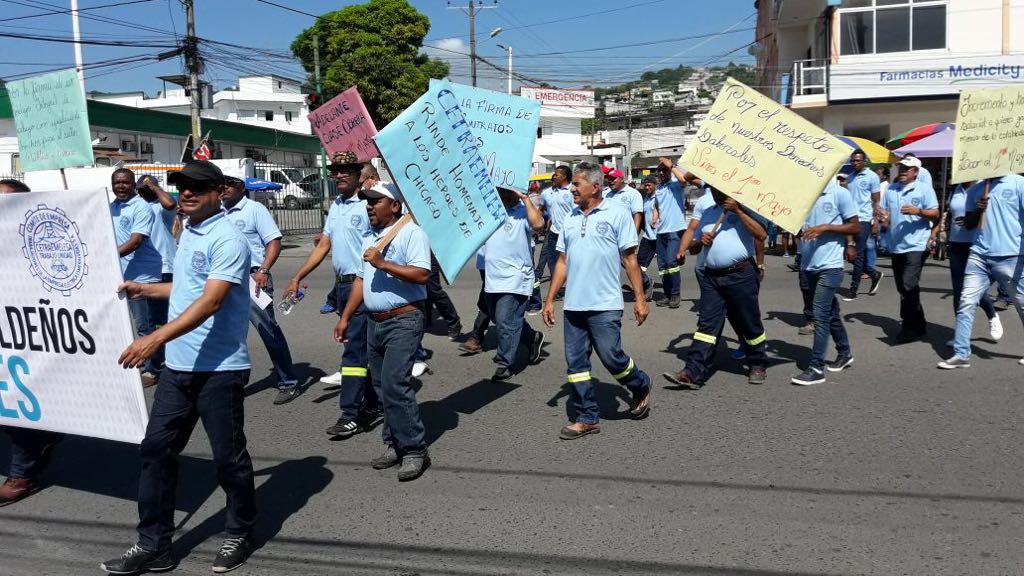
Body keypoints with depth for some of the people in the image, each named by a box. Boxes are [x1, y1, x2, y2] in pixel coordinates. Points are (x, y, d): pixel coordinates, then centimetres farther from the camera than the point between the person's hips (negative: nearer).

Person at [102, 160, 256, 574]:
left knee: (228, 456, 5)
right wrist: (146, 289, 23)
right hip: (178, 366, 9)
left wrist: (156, 338, -32)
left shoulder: (227, 240, -15)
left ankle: (240, 535, 25)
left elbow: (210, 300, -26)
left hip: (219, 369, -9)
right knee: (156, 448, 10)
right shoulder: (188, 232, 13)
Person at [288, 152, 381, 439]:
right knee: (364, 349, 14)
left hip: (362, 285, -8)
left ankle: (351, 415, -2)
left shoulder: (367, 205, -11)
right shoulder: (335, 206, 15)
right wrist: (297, 277, 15)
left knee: (354, 348, -7)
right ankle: (374, 405, 24)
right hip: (342, 285, 8)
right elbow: (324, 246, 18)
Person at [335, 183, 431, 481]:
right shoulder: (369, 237, 17)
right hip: (374, 322, 8)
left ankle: (414, 450, -4)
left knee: (395, 384, -14)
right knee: (383, 387, 11)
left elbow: (422, 274, -20)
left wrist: (383, 264, -21)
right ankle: (394, 444, 22)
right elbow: (361, 280, 21)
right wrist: (345, 317, 19)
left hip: (403, 321, -8)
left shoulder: (410, 232, -9)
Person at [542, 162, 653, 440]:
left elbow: (630, 260, -2)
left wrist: (640, 299, -6)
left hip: (605, 305, -5)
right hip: (573, 305, 5)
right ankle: (586, 418, 18)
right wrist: (549, 299, 12)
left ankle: (641, 387, 26)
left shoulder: (617, 213, -2)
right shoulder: (570, 219, 13)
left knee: (611, 357, -4)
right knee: (576, 363, 6)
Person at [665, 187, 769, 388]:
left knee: (749, 323, 9)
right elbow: (690, 232, 14)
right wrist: (700, 241, -8)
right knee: (707, 324, -2)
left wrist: (738, 211, -17)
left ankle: (758, 365, 30)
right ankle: (692, 373, -7)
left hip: (740, 274, -3)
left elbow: (761, 235, -15)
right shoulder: (703, 203, 11)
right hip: (710, 276, 3)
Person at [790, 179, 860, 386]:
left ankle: (816, 368, -5)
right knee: (830, 313, 18)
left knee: (820, 315, -9)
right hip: (809, 265, 6)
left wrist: (825, 228, -17)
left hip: (829, 266, -6)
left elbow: (856, 228, -6)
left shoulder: (840, 193, -7)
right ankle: (845, 353, 35)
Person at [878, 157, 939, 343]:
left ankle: (911, 327, -5)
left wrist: (917, 211, -21)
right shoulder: (891, 190, 14)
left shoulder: (924, 189, -2)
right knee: (903, 288, 11)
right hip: (896, 245, 7)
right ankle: (917, 324, 25)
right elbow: (885, 214, 15)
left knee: (908, 286, -15)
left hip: (916, 245, -6)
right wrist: (883, 217, -8)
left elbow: (935, 214, -5)